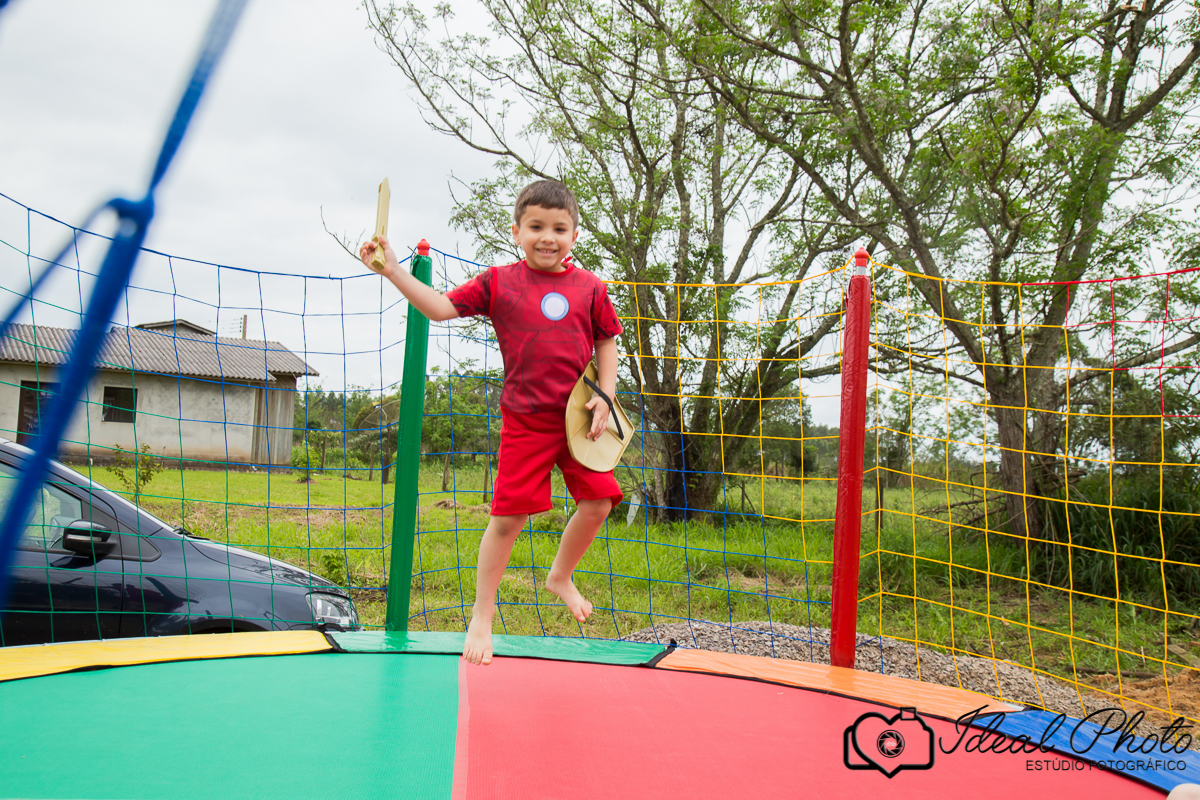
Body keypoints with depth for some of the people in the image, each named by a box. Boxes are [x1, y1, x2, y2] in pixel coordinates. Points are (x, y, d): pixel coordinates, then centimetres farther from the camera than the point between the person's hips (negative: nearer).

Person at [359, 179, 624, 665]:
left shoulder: (590, 287, 4)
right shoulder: (498, 282, 0)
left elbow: (606, 342, 12)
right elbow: (440, 307, -1)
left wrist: (605, 396, 0)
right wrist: (393, 271, -10)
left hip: (580, 417, 3)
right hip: (526, 419, -3)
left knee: (598, 501, 0)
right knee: (509, 515, -3)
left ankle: (561, 577, 30)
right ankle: (481, 617, 15)